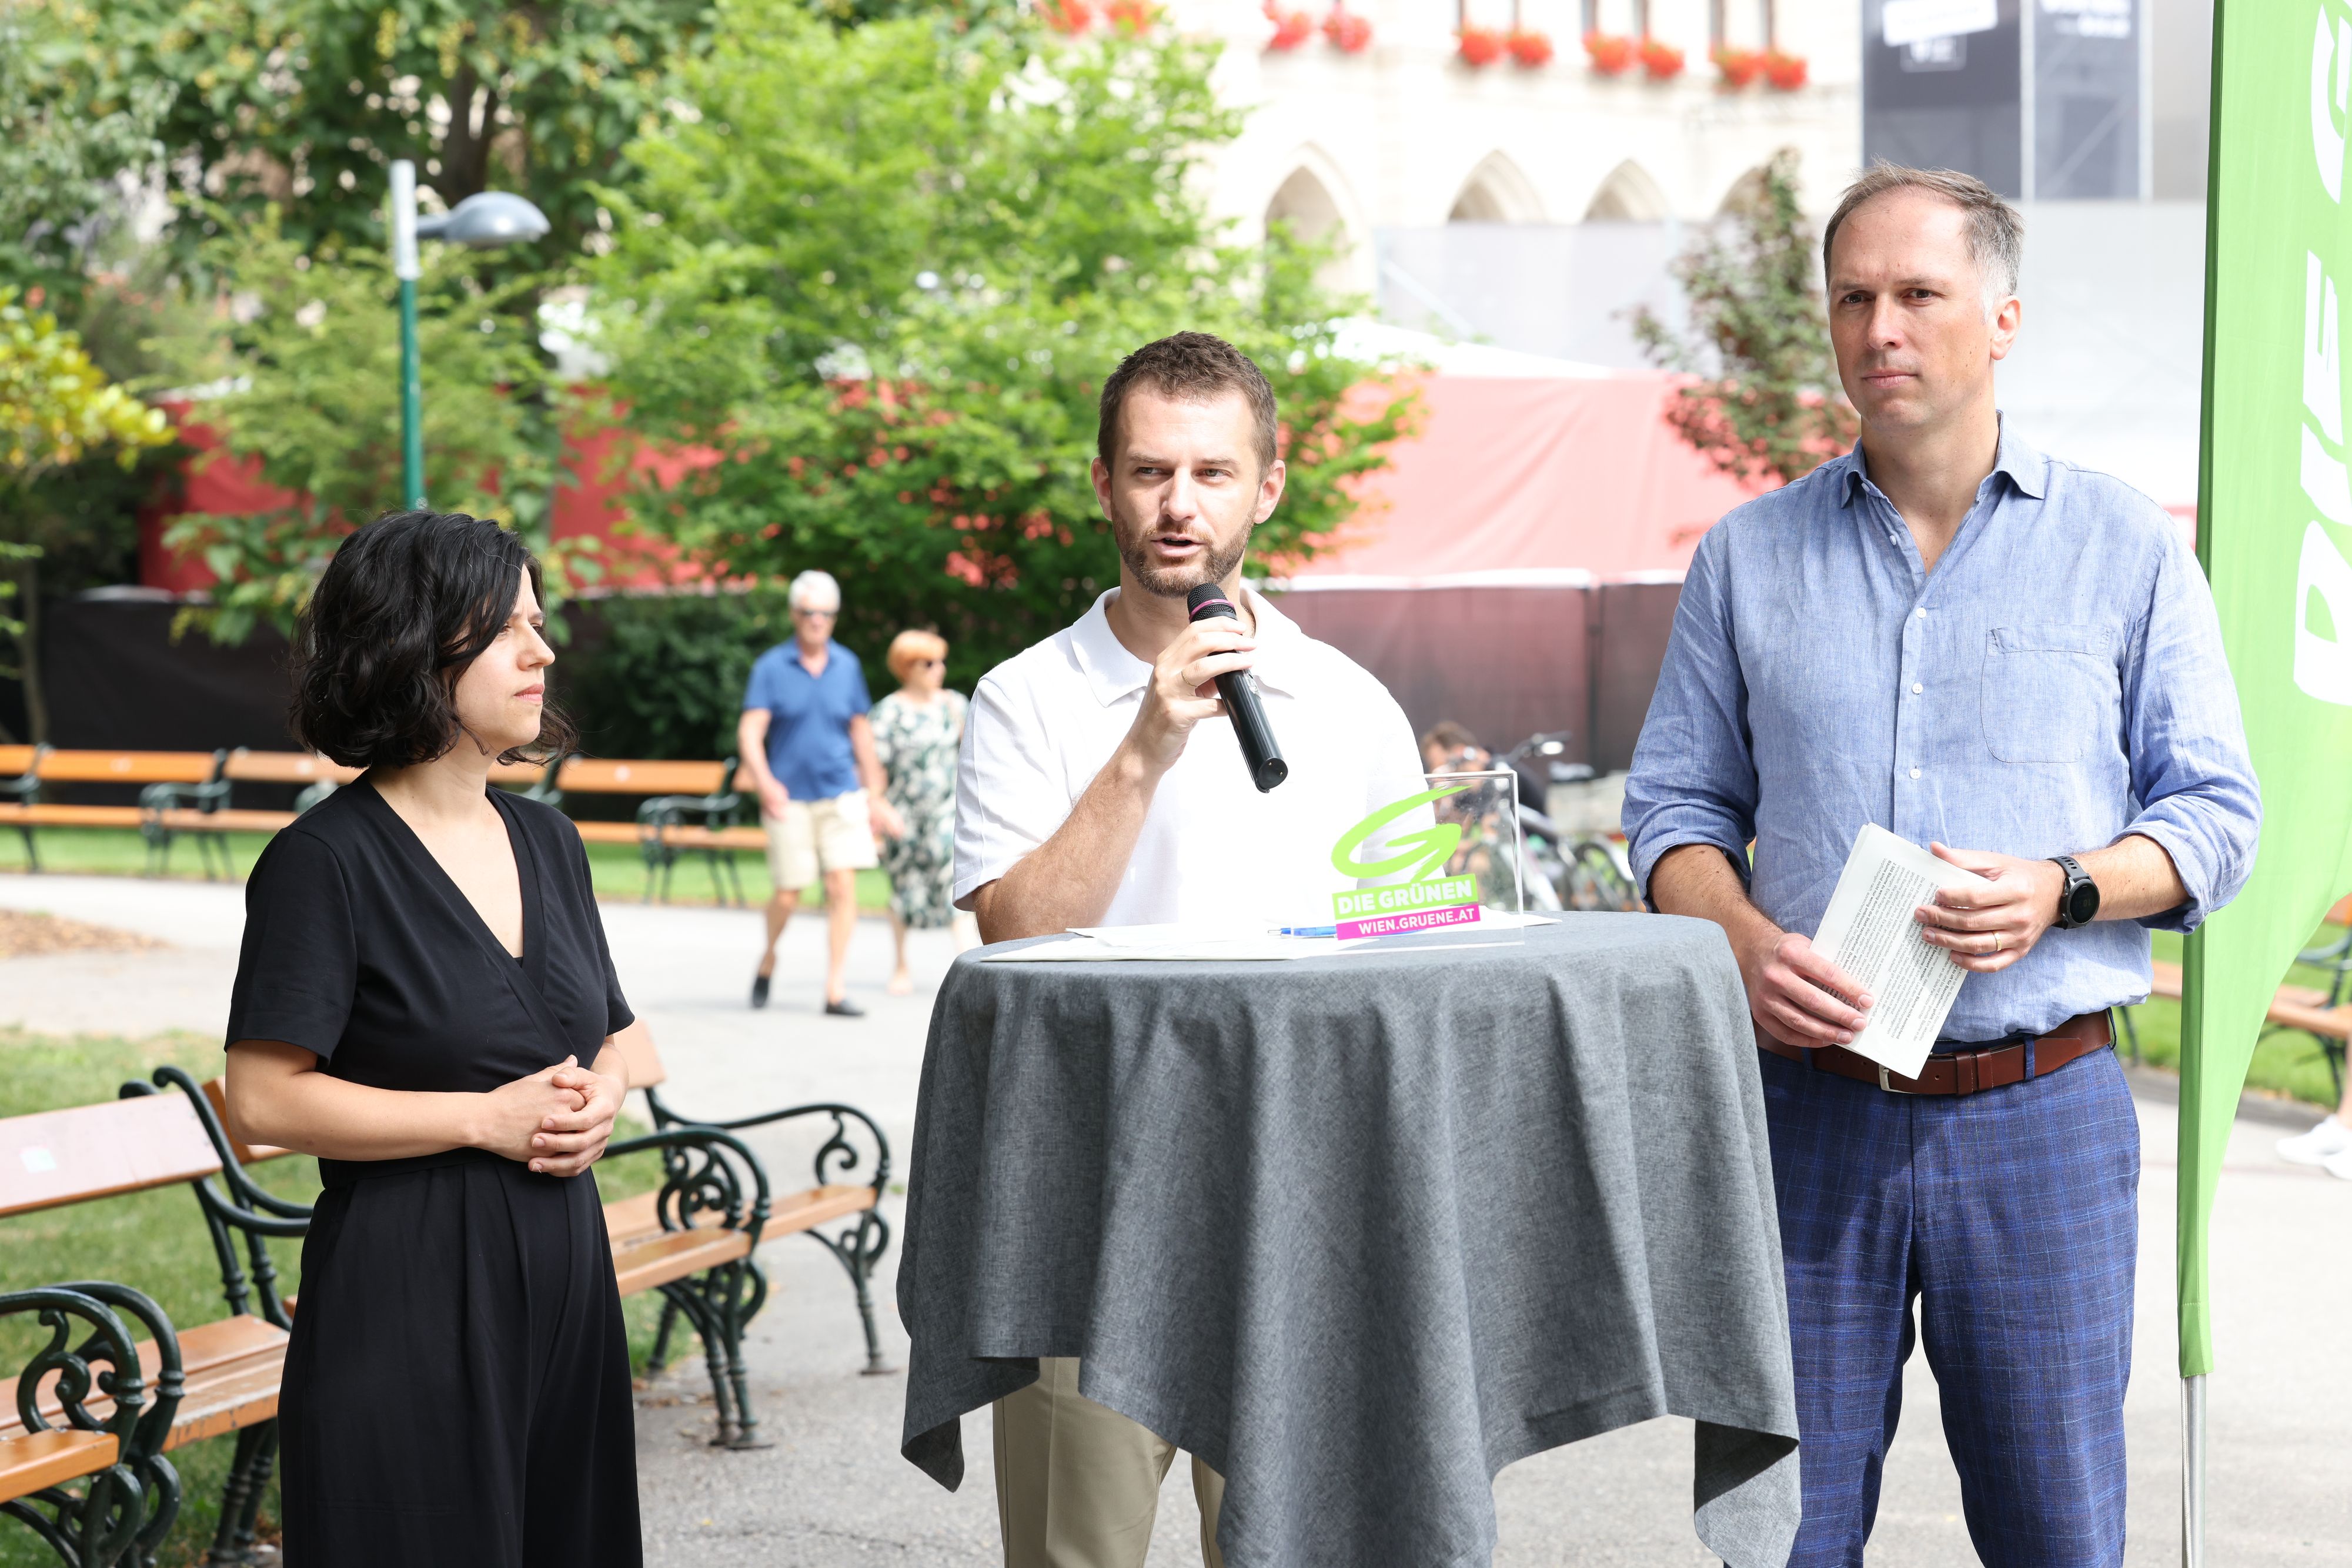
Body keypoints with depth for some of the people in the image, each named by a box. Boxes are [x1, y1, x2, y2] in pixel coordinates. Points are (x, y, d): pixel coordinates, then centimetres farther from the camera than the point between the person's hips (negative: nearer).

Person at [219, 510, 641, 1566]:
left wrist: (599, 1102, -2)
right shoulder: (327, 858, -10)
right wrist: (487, 1119, -16)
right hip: (406, 1294, -7)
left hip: (561, 1278, 7)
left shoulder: (547, 843, 12)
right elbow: (263, 1100, -14)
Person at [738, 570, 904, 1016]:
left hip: (841, 794, 2)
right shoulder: (772, 667, -3)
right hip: (789, 799, -2)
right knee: (786, 895, 0)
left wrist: (873, 794, 18)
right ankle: (769, 958, 32)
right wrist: (765, 782, -27)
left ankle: (836, 990, -4)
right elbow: (750, 732, -10)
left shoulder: (847, 665, 7)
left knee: (842, 886, -9)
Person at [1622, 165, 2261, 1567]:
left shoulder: (2127, 547, 6)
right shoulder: (1748, 558, 11)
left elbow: (2217, 818, 5)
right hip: (1810, 1104, 1)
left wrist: (2058, 893, -14)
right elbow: (1676, 807, 11)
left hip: (2040, 1113, -1)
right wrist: (1742, 938, -10)